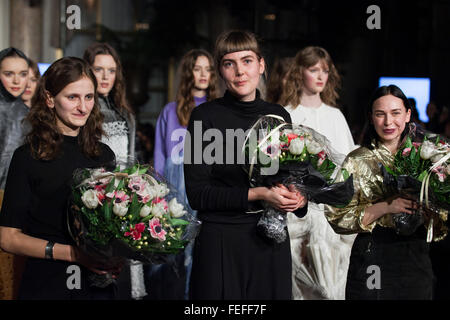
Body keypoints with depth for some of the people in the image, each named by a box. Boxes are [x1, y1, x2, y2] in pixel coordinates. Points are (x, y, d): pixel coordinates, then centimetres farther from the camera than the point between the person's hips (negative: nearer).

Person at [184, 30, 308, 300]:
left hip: (272, 240, 4)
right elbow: (197, 194, -11)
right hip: (221, 240, -4)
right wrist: (257, 194, -19)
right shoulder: (205, 116, -6)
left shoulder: (279, 115, 7)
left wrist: (298, 198, -5)